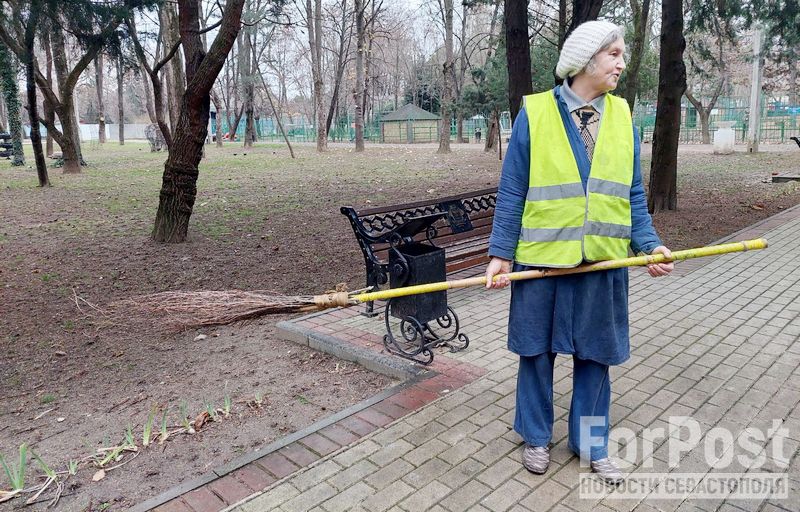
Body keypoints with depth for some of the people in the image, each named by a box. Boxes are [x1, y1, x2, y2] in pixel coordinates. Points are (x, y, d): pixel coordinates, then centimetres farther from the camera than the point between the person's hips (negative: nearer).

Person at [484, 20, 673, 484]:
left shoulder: (623, 117, 6)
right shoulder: (534, 114, -5)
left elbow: (633, 193, 9)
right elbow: (512, 192, -4)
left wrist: (649, 244, -5)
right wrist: (501, 254, -8)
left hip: (604, 261, 3)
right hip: (542, 258, -3)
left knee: (595, 355, 13)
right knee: (537, 351, 11)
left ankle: (591, 442, 33)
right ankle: (537, 437, 32)